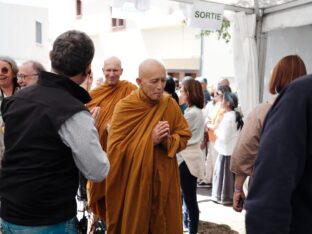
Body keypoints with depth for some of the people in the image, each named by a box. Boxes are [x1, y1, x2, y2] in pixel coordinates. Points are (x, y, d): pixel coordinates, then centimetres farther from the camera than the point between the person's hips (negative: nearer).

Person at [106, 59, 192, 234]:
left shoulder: (170, 104, -3)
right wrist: (150, 140, -20)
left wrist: (167, 140, -17)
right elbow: (115, 149, -13)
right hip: (134, 182, -2)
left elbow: (184, 136, 4)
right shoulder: (125, 107, -11)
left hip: (164, 180, 3)